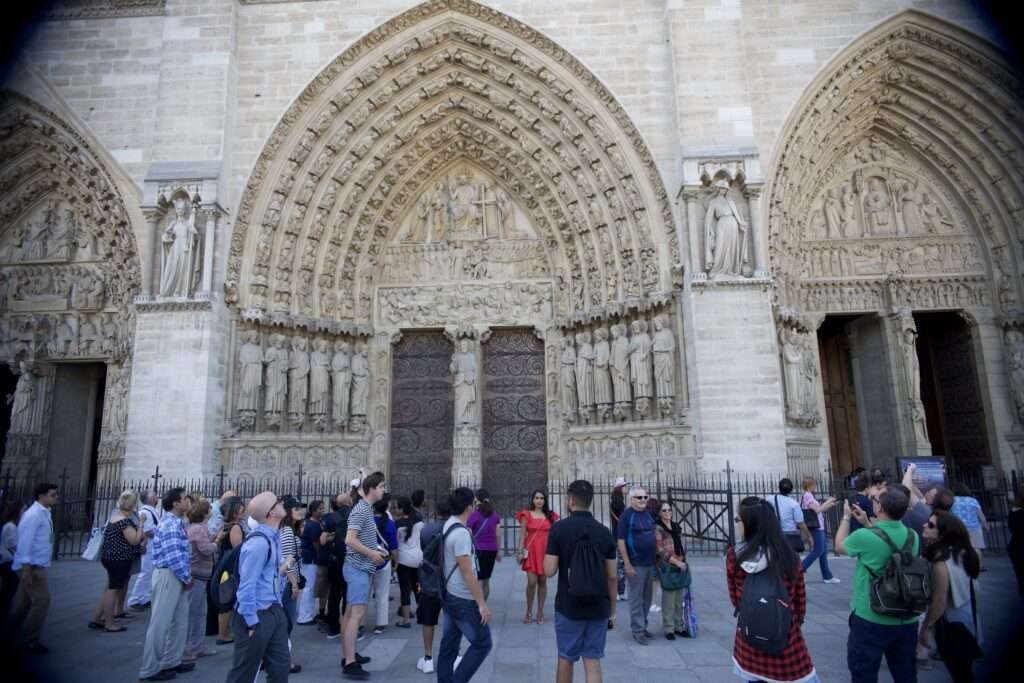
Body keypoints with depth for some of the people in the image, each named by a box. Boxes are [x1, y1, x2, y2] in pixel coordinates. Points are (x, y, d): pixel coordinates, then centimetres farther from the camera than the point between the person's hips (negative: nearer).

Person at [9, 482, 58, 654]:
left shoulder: (44, 513, 10)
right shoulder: (34, 514, -18)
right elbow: (25, 541, -21)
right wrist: (27, 569, -23)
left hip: (38, 565, 9)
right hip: (31, 566, -9)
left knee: (24, 602, 17)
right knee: (42, 600, -8)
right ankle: (31, 642, 2)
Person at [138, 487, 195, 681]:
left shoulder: (175, 523, 12)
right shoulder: (170, 525, -19)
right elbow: (174, 557, -23)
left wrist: (186, 577, 12)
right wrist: (187, 578, -12)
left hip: (176, 577, 10)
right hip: (168, 576, -10)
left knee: (180, 622, 16)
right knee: (160, 623, 0)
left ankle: (172, 661, 28)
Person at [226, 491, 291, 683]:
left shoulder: (272, 537, 7)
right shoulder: (259, 541, -22)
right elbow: (247, 585, -23)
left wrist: (281, 570, 0)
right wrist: (252, 622, -19)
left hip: (275, 611, 9)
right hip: (257, 615, -8)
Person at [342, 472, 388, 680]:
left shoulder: (367, 509, 13)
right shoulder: (361, 510, -17)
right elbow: (350, 540, -25)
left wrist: (376, 550, 11)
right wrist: (373, 554, -17)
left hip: (361, 568, 10)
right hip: (358, 568, -10)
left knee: (350, 612, 15)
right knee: (357, 614, -11)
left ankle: (348, 655, 23)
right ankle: (350, 663, -9)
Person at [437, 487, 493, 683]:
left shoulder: (448, 525, 5)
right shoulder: (461, 533, -23)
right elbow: (467, 573, -23)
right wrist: (482, 603, -18)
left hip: (449, 595, 9)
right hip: (463, 600, -9)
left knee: (449, 644, 14)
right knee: (482, 644, 1)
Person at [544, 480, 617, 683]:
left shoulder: (559, 528, -11)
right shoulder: (604, 532, -1)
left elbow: (549, 570, -14)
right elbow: (612, 577, 1)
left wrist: (549, 555, 6)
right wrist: (612, 607, 13)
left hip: (568, 606, -2)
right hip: (598, 607, 2)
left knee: (566, 658, 16)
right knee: (593, 661, 9)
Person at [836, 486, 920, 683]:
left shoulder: (864, 536, -21)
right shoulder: (913, 536, -4)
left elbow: (839, 547, 1)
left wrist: (846, 516, 12)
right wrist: (867, 523, 18)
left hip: (870, 620, -5)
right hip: (906, 620, 5)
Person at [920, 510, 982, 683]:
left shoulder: (941, 562, -27)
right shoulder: (963, 553, -3)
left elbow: (939, 603, -23)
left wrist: (925, 628, -13)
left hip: (951, 625, -8)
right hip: (968, 621, 8)